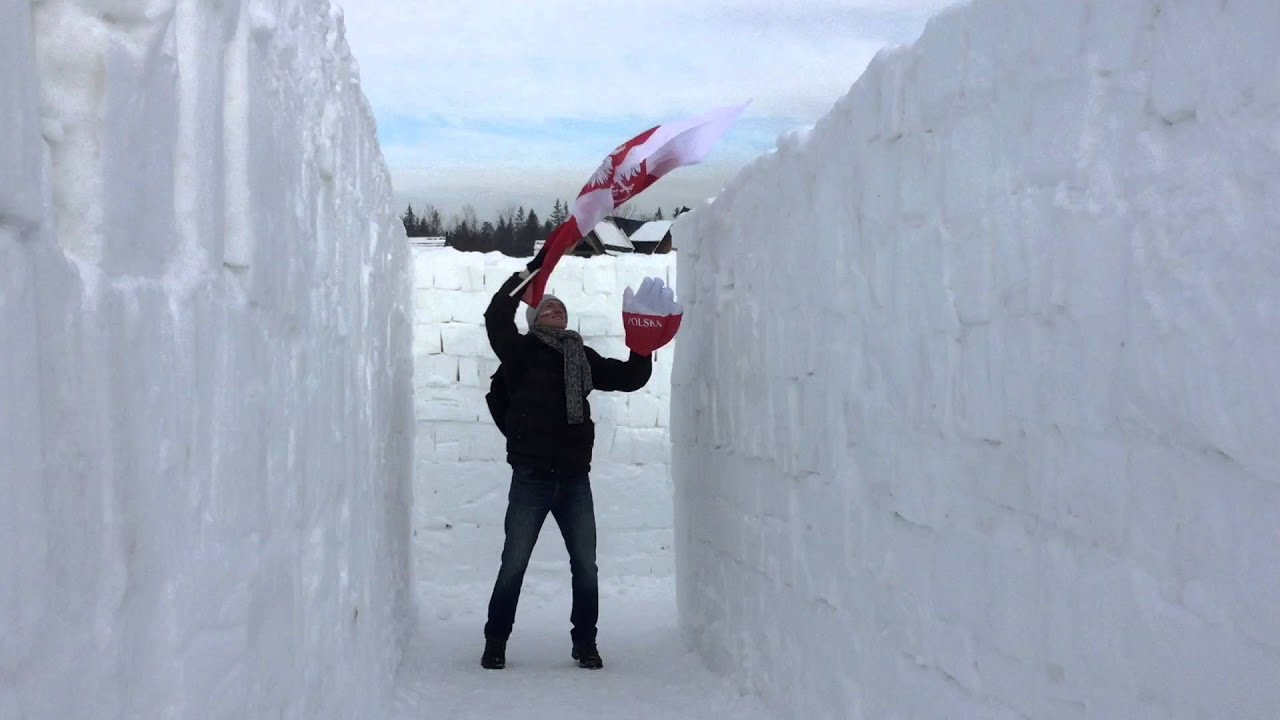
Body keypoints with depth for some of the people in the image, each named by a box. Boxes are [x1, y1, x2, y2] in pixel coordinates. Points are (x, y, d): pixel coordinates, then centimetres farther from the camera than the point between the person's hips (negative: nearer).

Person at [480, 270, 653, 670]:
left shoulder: (583, 357, 13)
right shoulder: (523, 351, 0)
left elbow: (629, 378, 16)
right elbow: (496, 319, -16)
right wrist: (525, 277, -17)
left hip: (574, 480, 4)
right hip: (531, 479, -4)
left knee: (585, 565, 7)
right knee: (514, 564, 2)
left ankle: (585, 644, 19)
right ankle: (495, 642, 15)